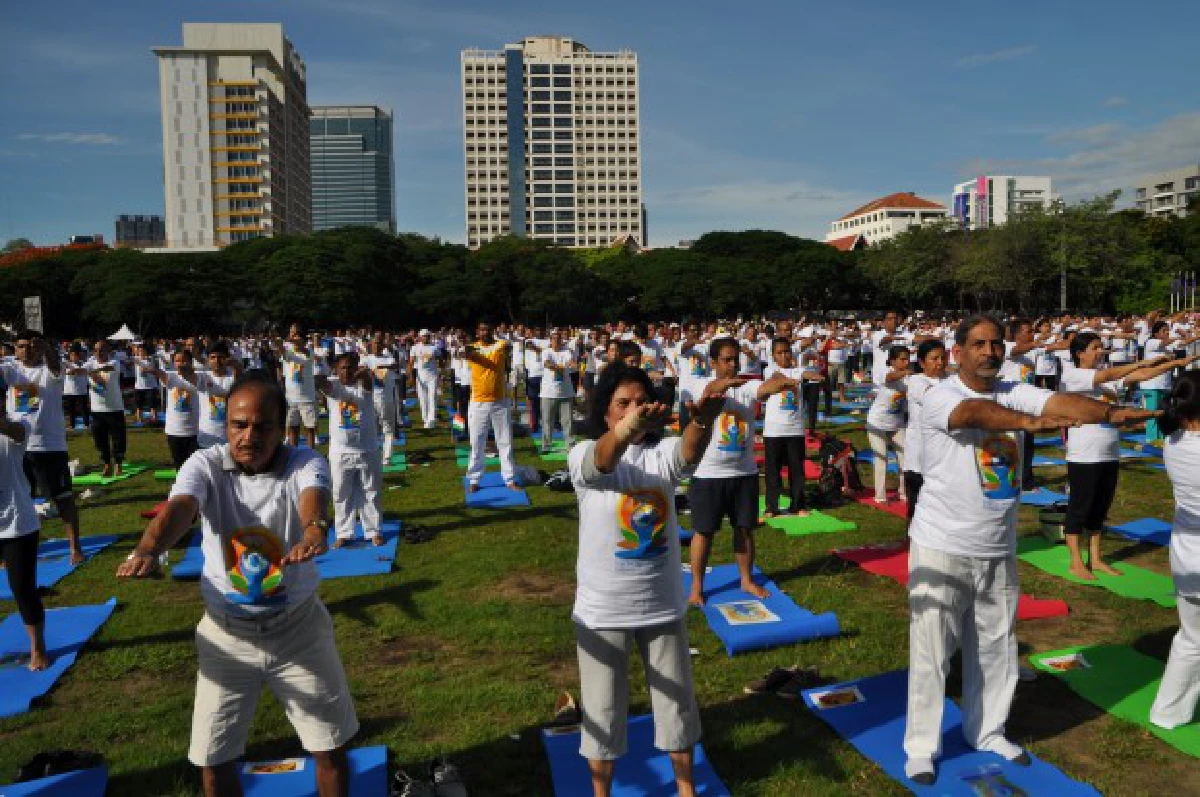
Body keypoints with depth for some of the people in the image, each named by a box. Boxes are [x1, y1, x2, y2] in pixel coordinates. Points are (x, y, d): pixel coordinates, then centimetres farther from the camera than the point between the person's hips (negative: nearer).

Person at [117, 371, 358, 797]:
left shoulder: (305, 463, -15)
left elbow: (314, 496, -37)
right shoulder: (204, 465, -12)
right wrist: (148, 549, -54)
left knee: (331, 747, 9)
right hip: (226, 633, 1)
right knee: (213, 760, 12)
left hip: (299, 627, -1)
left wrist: (315, 528, -61)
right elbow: (178, 507, -32)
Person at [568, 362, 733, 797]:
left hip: (664, 605, 3)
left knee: (677, 701, 19)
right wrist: (628, 428, -61)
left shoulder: (662, 452, -7)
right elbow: (604, 458, -37)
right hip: (603, 610, -2)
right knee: (603, 710, 13)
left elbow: (690, 451, -30)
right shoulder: (584, 455, -13)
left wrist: (703, 418, -54)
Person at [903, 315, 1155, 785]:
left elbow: (1059, 401, -18)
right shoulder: (939, 396, -15)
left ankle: (986, 731, 40)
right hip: (941, 547, -5)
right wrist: (1029, 422, -54)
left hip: (997, 550, 6)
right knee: (931, 653, 3)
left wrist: (1108, 413, -38)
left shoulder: (1014, 394, 0)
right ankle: (921, 747, 19)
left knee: (995, 649, 20)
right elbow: (972, 412, -37)